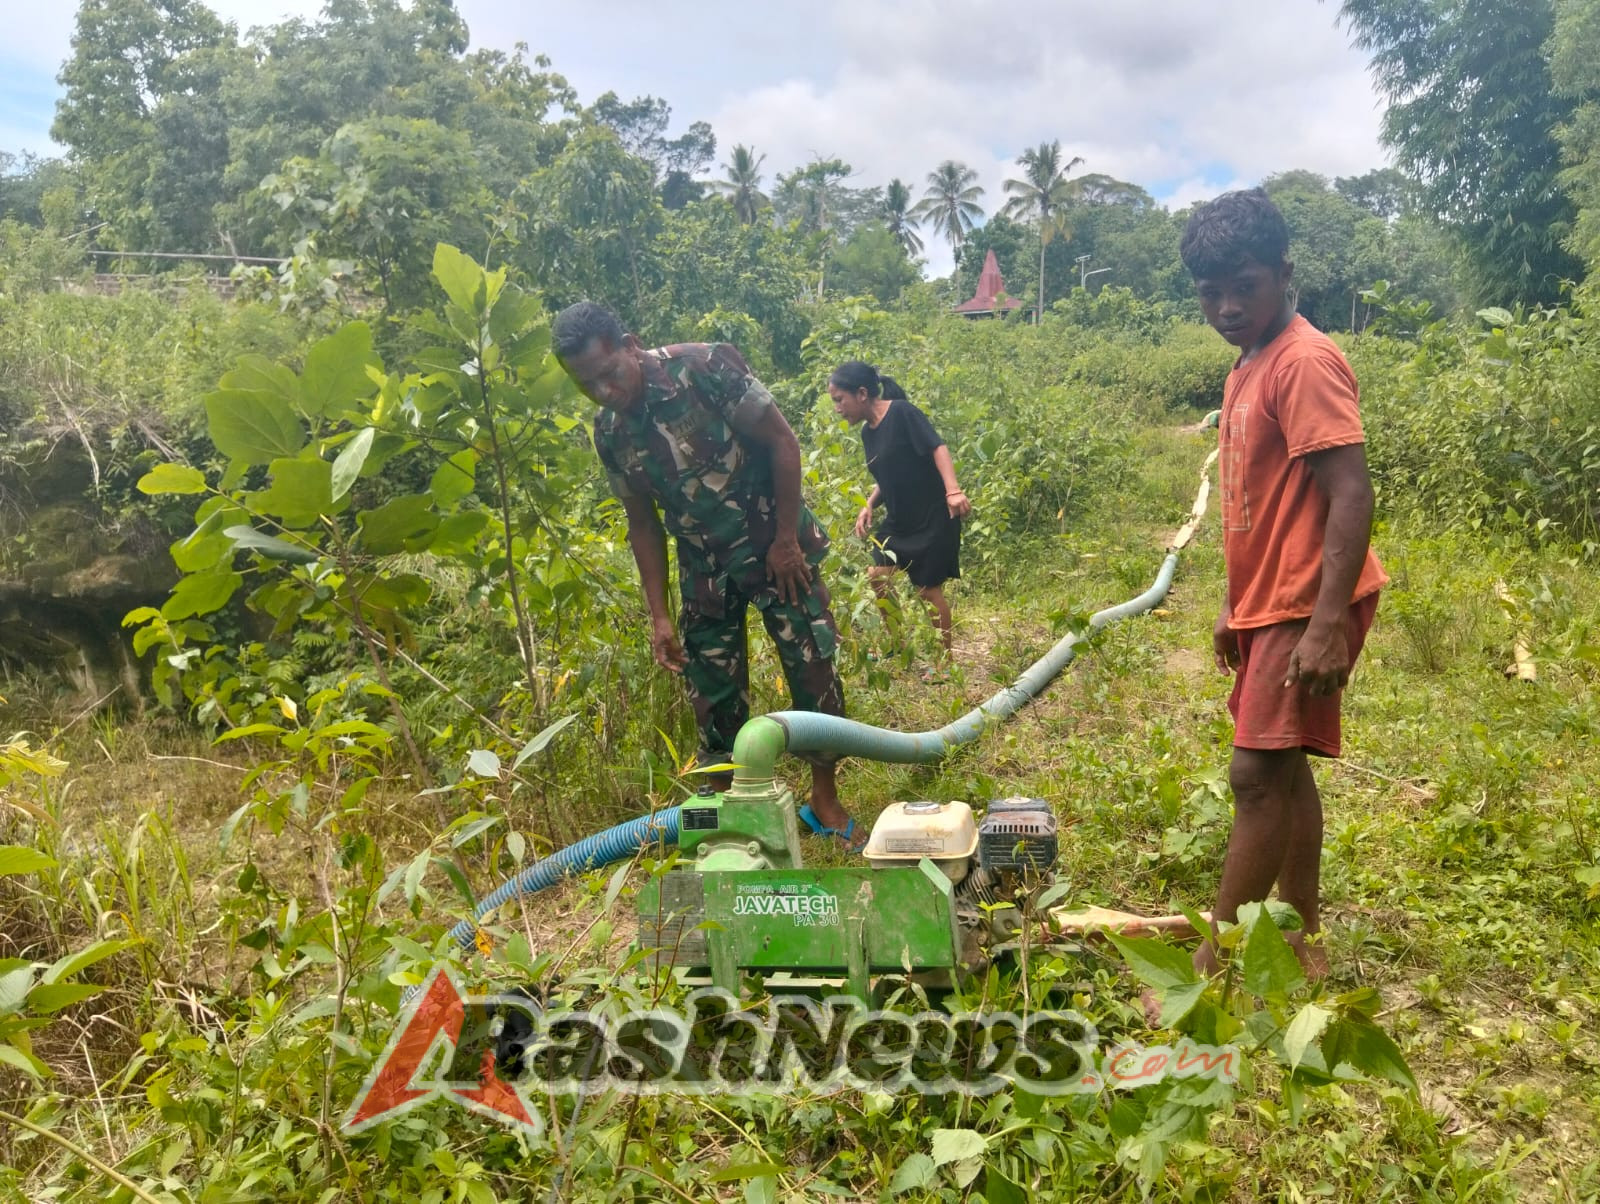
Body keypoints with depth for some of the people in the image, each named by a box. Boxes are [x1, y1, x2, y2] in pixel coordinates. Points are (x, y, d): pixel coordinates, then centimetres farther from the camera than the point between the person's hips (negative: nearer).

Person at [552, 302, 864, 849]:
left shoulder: (702, 368, -20)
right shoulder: (609, 432, -5)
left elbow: (781, 440, -15)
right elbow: (643, 523, 4)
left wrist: (787, 539, -15)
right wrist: (659, 617, 1)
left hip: (778, 548, -4)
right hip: (705, 568, 4)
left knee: (814, 672, -3)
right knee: (714, 696, 5)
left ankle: (825, 803, 15)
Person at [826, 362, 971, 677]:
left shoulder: (902, 413, -16)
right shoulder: (868, 432, 8)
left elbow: (937, 447, -23)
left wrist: (953, 491, -36)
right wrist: (869, 506, 1)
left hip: (933, 518, -8)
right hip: (899, 520, 8)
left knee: (929, 589, 0)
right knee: (877, 578, 4)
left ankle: (946, 659, 15)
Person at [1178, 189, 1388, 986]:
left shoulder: (1304, 361, -15)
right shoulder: (1250, 366, 14)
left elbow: (1351, 495, -22)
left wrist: (1328, 623, -27)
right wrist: (1234, 605, 20)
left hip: (1308, 607, -10)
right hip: (1270, 604, 10)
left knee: (1258, 772, -7)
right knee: (1281, 769, 13)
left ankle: (1210, 962, 1)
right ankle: (1301, 941, 24)